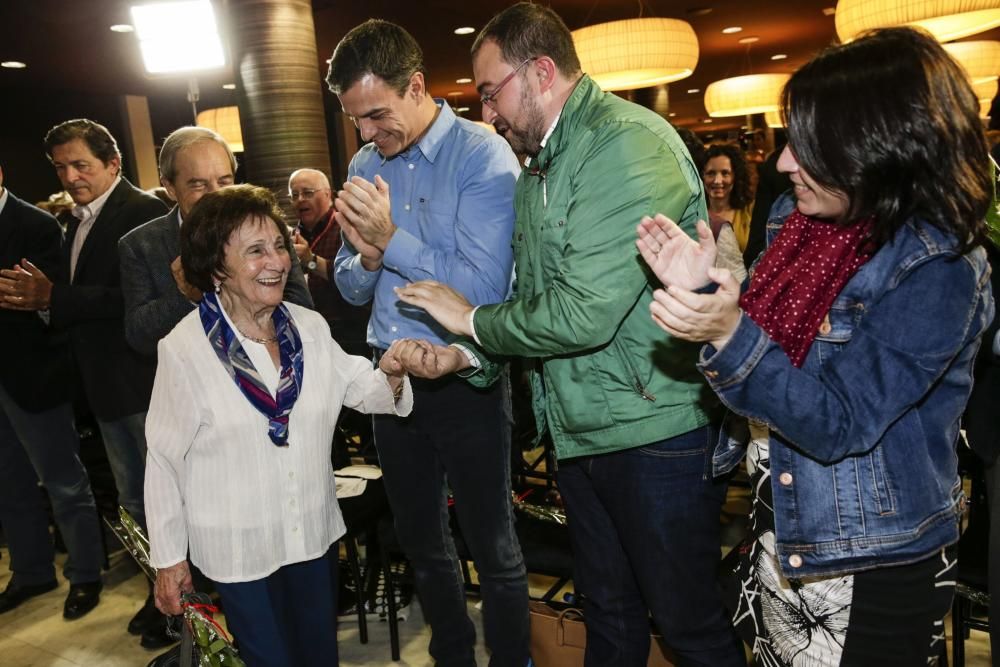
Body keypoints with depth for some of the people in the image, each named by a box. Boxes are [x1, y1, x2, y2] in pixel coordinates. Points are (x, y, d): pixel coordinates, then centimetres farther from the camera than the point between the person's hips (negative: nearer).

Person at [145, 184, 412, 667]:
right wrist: (168, 557, -4)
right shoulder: (184, 348, -16)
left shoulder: (310, 327, -5)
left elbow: (359, 388, 2)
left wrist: (391, 378, -22)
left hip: (313, 535, 4)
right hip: (238, 550, -4)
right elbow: (165, 458, -10)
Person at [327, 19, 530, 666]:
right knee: (421, 540, 20)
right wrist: (367, 255, -12)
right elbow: (351, 286, 9)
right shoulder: (366, 165, 6)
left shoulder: (484, 157, -12)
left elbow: (484, 286, -22)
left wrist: (393, 240, -20)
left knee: (493, 546, 7)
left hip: (465, 382, -6)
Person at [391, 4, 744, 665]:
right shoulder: (538, 169, 13)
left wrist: (473, 318, -12)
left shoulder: (628, 143, -18)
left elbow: (585, 312, -27)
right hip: (580, 433, 8)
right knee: (608, 613, 23)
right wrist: (466, 356, 0)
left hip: (655, 432, -8)